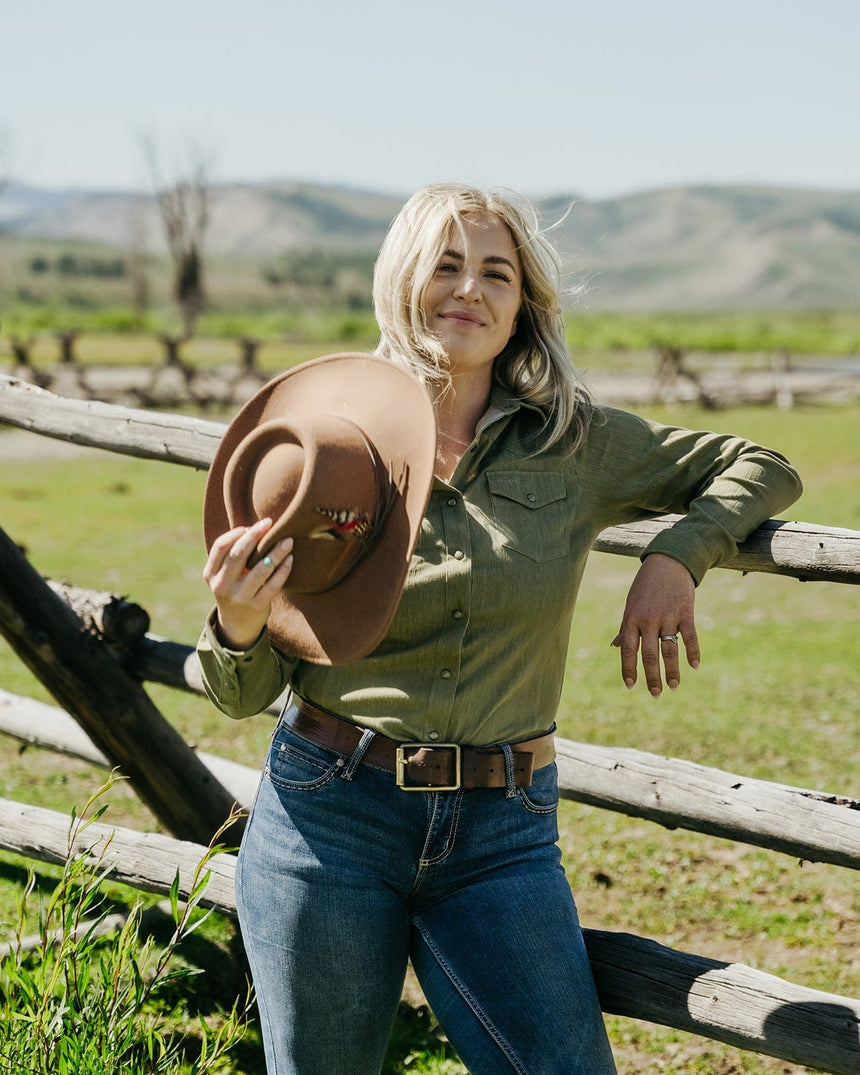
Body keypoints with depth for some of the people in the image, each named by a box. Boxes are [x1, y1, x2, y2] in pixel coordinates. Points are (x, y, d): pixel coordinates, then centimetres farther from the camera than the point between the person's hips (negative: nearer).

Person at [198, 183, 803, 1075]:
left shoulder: (578, 443, 3)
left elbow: (760, 469, 14)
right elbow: (245, 694, 2)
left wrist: (675, 557, -4)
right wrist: (239, 624, -21)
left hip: (503, 832, 1)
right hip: (328, 814, -1)